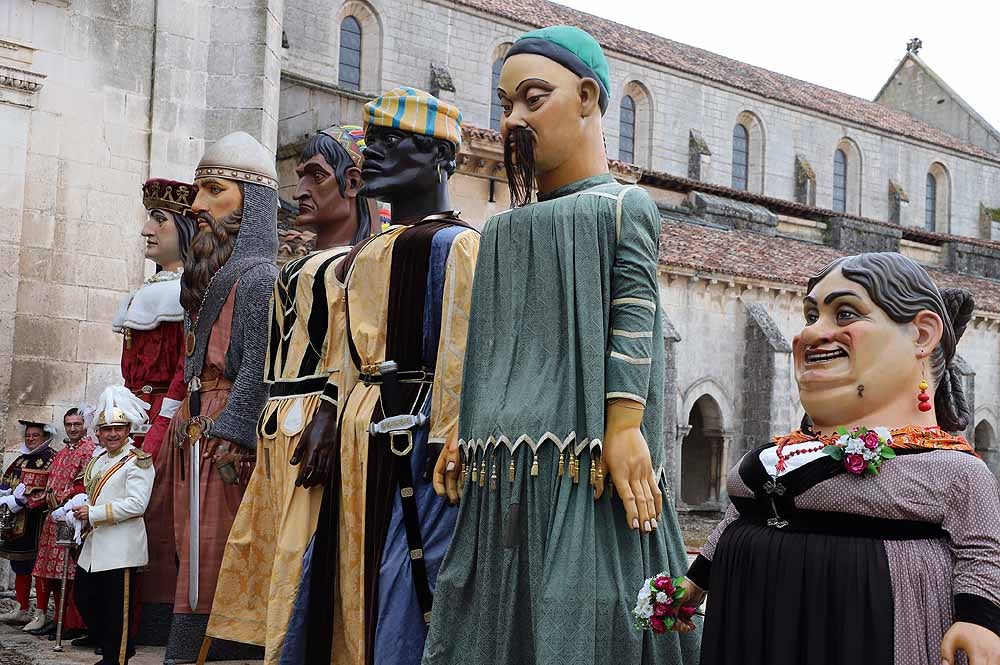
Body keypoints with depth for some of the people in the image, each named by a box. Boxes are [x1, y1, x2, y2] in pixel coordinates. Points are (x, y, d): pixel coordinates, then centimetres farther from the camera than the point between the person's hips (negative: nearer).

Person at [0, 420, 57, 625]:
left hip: (37, 521, -8)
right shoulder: (20, 460, 19)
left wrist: (25, 501, -18)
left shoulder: (52, 460, -5)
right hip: (16, 523, 8)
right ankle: (22, 609, 25)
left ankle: (40, 613, -2)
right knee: (20, 567, 14)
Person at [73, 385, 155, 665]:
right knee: (84, 597, 14)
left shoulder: (138, 461, -9)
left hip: (121, 547, -9)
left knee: (117, 608, -3)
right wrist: (80, 507, 6)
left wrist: (93, 513, -18)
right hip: (95, 543, 9)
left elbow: (136, 504, -18)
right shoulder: (98, 461, 17)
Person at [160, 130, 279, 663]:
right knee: (192, 567, 9)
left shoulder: (258, 277, -8)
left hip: (223, 442, -9)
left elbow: (257, 372, -16)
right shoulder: (212, 276, 21)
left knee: (207, 583, -9)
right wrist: (178, 438, 17)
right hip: (195, 435, 9)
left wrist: (228, 443, -21)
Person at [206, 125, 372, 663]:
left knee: (303, 563, -11)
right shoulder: (297, 270, 24)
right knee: (261, 548, 8)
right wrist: (273, 429, 15)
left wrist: (324, 435, -23)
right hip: (279, 430, 9)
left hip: (317, 427, -9)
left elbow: (351, 359, -14)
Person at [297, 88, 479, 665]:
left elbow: (458, 359, -13)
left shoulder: (455, 244, -6)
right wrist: (335, 435, 16)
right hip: (360, 448, 8)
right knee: (356, 600, 11)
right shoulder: (365, 257, 19)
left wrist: (442, 454, -18)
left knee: (403, 616, -5)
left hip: (413, 443, -8)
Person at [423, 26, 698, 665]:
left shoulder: (624, 208, 2)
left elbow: (633, 324, -8)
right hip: (501, 477, 7)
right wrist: (465, 434, 13)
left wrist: (622, 427, -18)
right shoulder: (507, 228, 22)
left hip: (583, 476, -7)